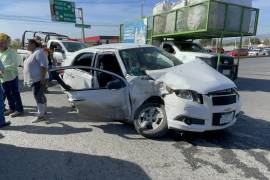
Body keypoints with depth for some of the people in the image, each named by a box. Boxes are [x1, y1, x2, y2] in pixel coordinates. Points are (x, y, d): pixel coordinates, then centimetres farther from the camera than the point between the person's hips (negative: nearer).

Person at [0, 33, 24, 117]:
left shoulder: (11, 52, -14)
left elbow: (14, 65, -18)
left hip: (12, 77, -7)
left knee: (15, 94, 1)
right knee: (8, 94, 16)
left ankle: (19, 109, 11)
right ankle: (12, 108, 30)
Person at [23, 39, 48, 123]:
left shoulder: (39, 52, -15)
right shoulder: (34, 53, 18)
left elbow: (43, 66, -25)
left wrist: (42, 78, -29)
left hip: (38, 79, -11)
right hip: (35, 79, 11)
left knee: (38, 96, -10)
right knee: (40, 95, 15)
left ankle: (41, 115, -6)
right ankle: (44, 111, 25)